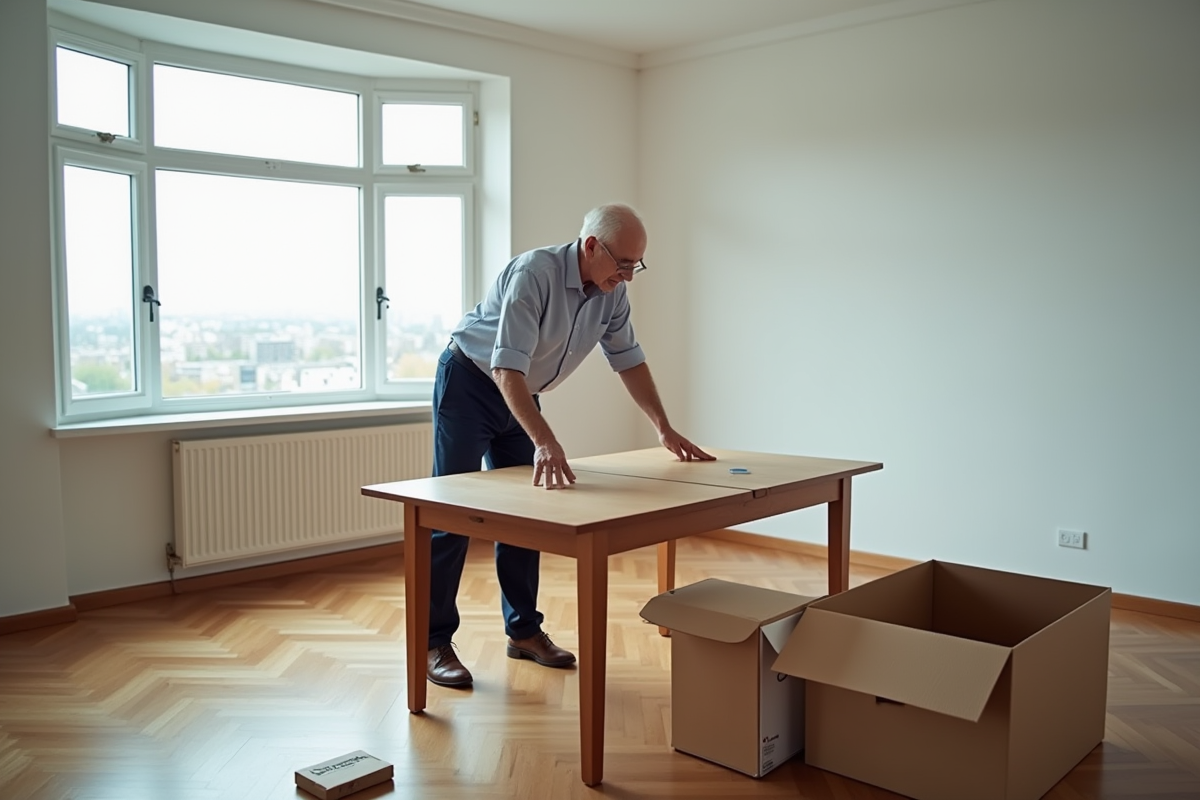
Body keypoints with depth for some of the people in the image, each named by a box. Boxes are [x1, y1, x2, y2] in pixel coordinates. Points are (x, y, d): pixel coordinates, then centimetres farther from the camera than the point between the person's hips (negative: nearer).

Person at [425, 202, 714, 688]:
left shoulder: (611, 293, -7)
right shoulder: (534, 273, -31)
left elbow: (628, 359, 4)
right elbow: (507, 367, -39)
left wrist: (664, 429, -1)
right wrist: (545, 441, -49)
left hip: (520, 395, 7)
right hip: (468, 382, -7)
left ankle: (524, 630, 18)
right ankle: (434, 643, 1)